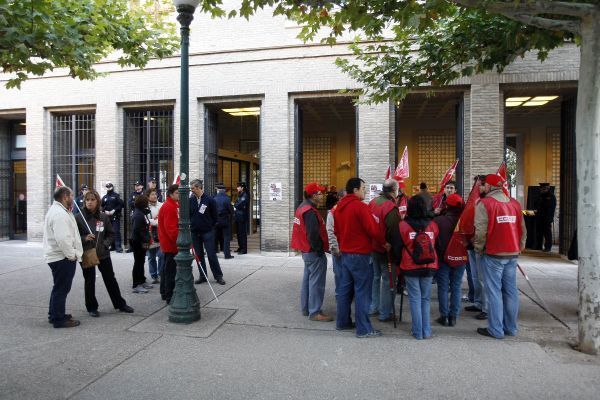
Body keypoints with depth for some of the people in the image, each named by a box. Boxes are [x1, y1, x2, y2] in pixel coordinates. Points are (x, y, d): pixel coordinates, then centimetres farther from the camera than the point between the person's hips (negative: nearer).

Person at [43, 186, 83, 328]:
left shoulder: (56, 210, 15)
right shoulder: (60, 214, -21)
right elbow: (63, 238, -27)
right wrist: (72, 255, -19)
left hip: (57, 256, 11)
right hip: (63, 257, -11)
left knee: (59, 287, 21)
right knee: (62, 288, -1)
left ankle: (54, 314, 34)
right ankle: (59, 319, 8)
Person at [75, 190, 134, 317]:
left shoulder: (103, 217, 0)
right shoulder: (79, 217, -8)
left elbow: (111, 233, 9)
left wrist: (105, 243, -6)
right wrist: (84, 238, -22)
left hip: (103, 253, 3)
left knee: (110, 279, 13)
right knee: (89, 281, 10)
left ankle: (120, 304, 25)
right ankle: (91, 307, 26)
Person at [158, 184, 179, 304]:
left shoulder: (173, 205, 16)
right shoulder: (169, 207, -18)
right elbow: (171, 228, -24)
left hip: (168, 243, 11)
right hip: (172, 244, -11)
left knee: (167, 268, 18)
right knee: (171, 270, -6)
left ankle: (164, 293, 29)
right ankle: (169, 296, -1)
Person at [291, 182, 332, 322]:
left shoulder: (302, 207, 12)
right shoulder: (310, 211, -21)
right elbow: (313, 234, -25)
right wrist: (320, 250, -16)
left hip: (306, 250, 11)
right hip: (314, 253, -11)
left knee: (308, 279, 18)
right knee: (316, 282, -3)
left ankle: (306, 308, 28)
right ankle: (314, 312, 3)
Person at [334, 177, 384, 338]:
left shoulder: (339, 206, 9)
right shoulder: (361, 206, -16)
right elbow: (373, 231, -17)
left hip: (345, 253, 8)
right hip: (360, 254, -8)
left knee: (345, 289, 16)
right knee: (362, 291, -1)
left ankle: (342, 322, 26)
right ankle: (364, 329, 5)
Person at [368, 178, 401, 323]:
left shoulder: (373, 202, 2)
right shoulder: (391, 207, -21)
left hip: (373, 246, 8)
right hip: (387, 249, -8)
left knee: (375, 277, 21)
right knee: (388, 280, 4)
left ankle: (372, 308, 31)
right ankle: (385, 313, 11)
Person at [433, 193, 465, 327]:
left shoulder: (438, 220, -16)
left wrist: (436, 255, 6)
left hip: (443, 259, -2)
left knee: (443, 288, 8)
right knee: (456, 288, 11)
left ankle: (444, 316, 12)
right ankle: (453, 317, 14)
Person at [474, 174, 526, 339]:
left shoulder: (484, 203, -11)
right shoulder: (514, 203, 8)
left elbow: (481, 231, -15)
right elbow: (522, 229, 10)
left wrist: (479, 248, -1)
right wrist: (519, 247, 18)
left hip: (493, 254, -6)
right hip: (512, 254, 6)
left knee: (494, 292, 1)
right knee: (510, 291, 13)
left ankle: (495, 330, 6)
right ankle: (511, 328, 22)